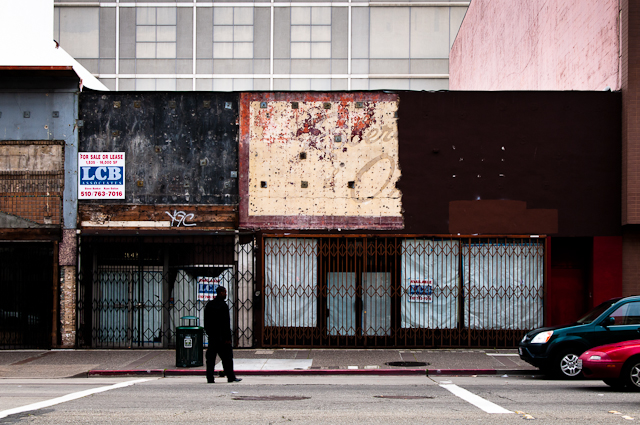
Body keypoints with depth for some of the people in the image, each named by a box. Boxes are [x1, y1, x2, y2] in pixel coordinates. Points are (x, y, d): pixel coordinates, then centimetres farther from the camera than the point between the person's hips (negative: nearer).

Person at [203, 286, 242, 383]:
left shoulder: (209, 305, 10)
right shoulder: (223, 306, -13)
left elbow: (206, 321, 16)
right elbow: (226, 323, -15)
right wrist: (228, 338, -14)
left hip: (212, 335, 6)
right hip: (221, 336, -6)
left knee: (210, 357, 4)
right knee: (227, 357, 3)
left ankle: (210, 378, -1)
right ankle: (231, 377, 9)